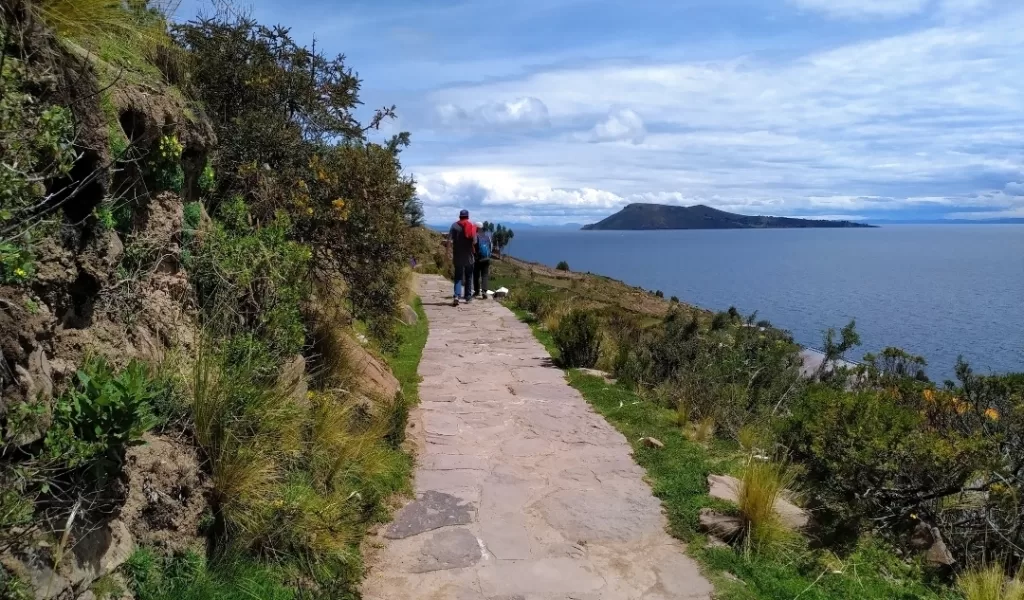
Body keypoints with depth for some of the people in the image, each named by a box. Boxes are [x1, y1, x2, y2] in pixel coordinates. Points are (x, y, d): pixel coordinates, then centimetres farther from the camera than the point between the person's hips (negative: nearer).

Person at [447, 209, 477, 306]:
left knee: (458, 277, 3)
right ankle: (468, 296, 19)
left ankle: (456, 296, -15)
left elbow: (449, 241, -10)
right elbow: (474, 242, -6)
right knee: (468, 277, 14)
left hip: (458, 256, 0)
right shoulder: (472, 226, -1)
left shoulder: (454, 226, -3)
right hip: (469, 256, 1)